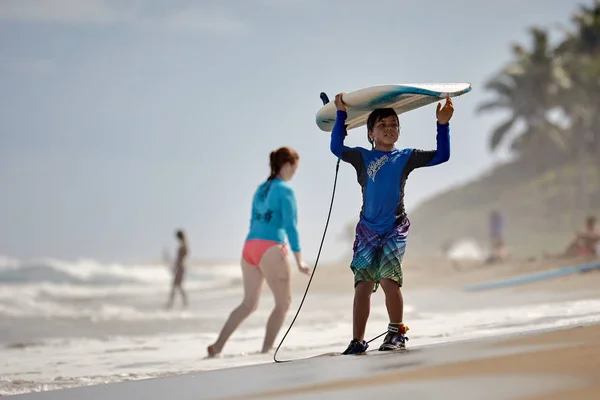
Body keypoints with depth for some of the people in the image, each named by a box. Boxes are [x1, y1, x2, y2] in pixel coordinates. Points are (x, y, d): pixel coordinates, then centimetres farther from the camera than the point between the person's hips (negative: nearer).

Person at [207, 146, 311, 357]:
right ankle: (266, 350, -3)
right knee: (283, 302, 4)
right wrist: (299, 261, -9)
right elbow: (291, 226, -10)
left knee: (249, 303, 14)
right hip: (271, 249, -7)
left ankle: (218, 345, 5)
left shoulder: (261, 188, 17)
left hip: (250, 246, 8)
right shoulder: (285, 190, -5)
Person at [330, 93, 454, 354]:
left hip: (395, 229, -1)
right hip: (367, 230, 1)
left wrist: (442, 125, -4)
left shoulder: (406, 157, 6)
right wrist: (341, 114, -4)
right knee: (362, 286, -3)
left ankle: (397, 333, 1)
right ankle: (357, 342, 1)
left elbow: (441, 156, 6)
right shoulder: (362, 157, 5)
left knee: (389, 280, -16)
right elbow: (337, 148, -3)